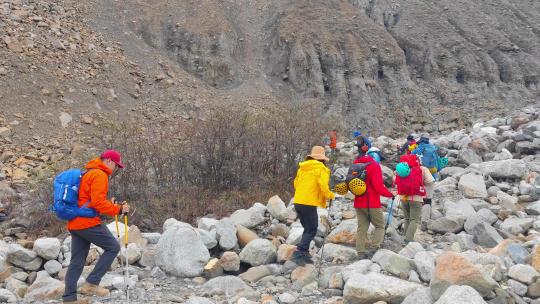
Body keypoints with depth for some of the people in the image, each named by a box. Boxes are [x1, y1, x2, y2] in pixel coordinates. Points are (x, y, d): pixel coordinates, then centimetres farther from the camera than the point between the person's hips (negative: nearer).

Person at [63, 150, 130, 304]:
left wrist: (110, 204, 13)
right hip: (88, 222, -10)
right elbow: (97, 202, -20)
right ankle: (91, 283, -2)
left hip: (75, 223, 10)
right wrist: (118, 209, -13)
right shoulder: (99, 175, -11)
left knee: (77, 262, 11)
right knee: (113, 247, 0)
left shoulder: (88, 173, 22)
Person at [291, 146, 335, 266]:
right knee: (311, 231, -1)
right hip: (309, 204, -7)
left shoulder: (302, 168, 13)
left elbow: (296, 183, 19)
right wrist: (331, 195, 3)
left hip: (298, 202, 7)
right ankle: (298, 253, -13)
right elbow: (323, 187, -15)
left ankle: (304, 253, 18)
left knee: (308, 229, 19)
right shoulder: (320, 169, -8)